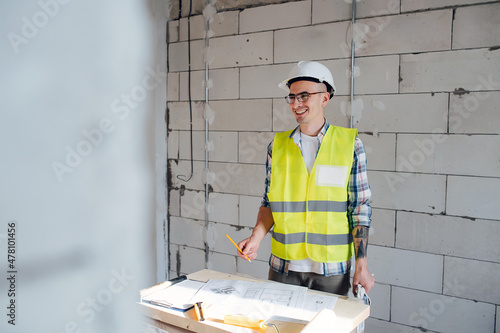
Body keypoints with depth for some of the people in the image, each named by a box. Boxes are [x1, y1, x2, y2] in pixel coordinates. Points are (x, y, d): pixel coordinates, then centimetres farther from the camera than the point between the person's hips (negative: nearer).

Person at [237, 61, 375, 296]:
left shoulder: (349, 144, -3)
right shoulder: (278, 146, 3)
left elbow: (360, 208, -2)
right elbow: (270, 203, 9)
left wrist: (361, 264, -6)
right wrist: (256, 237, -6)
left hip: (331, 269, -2)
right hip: (284, 266, 2)